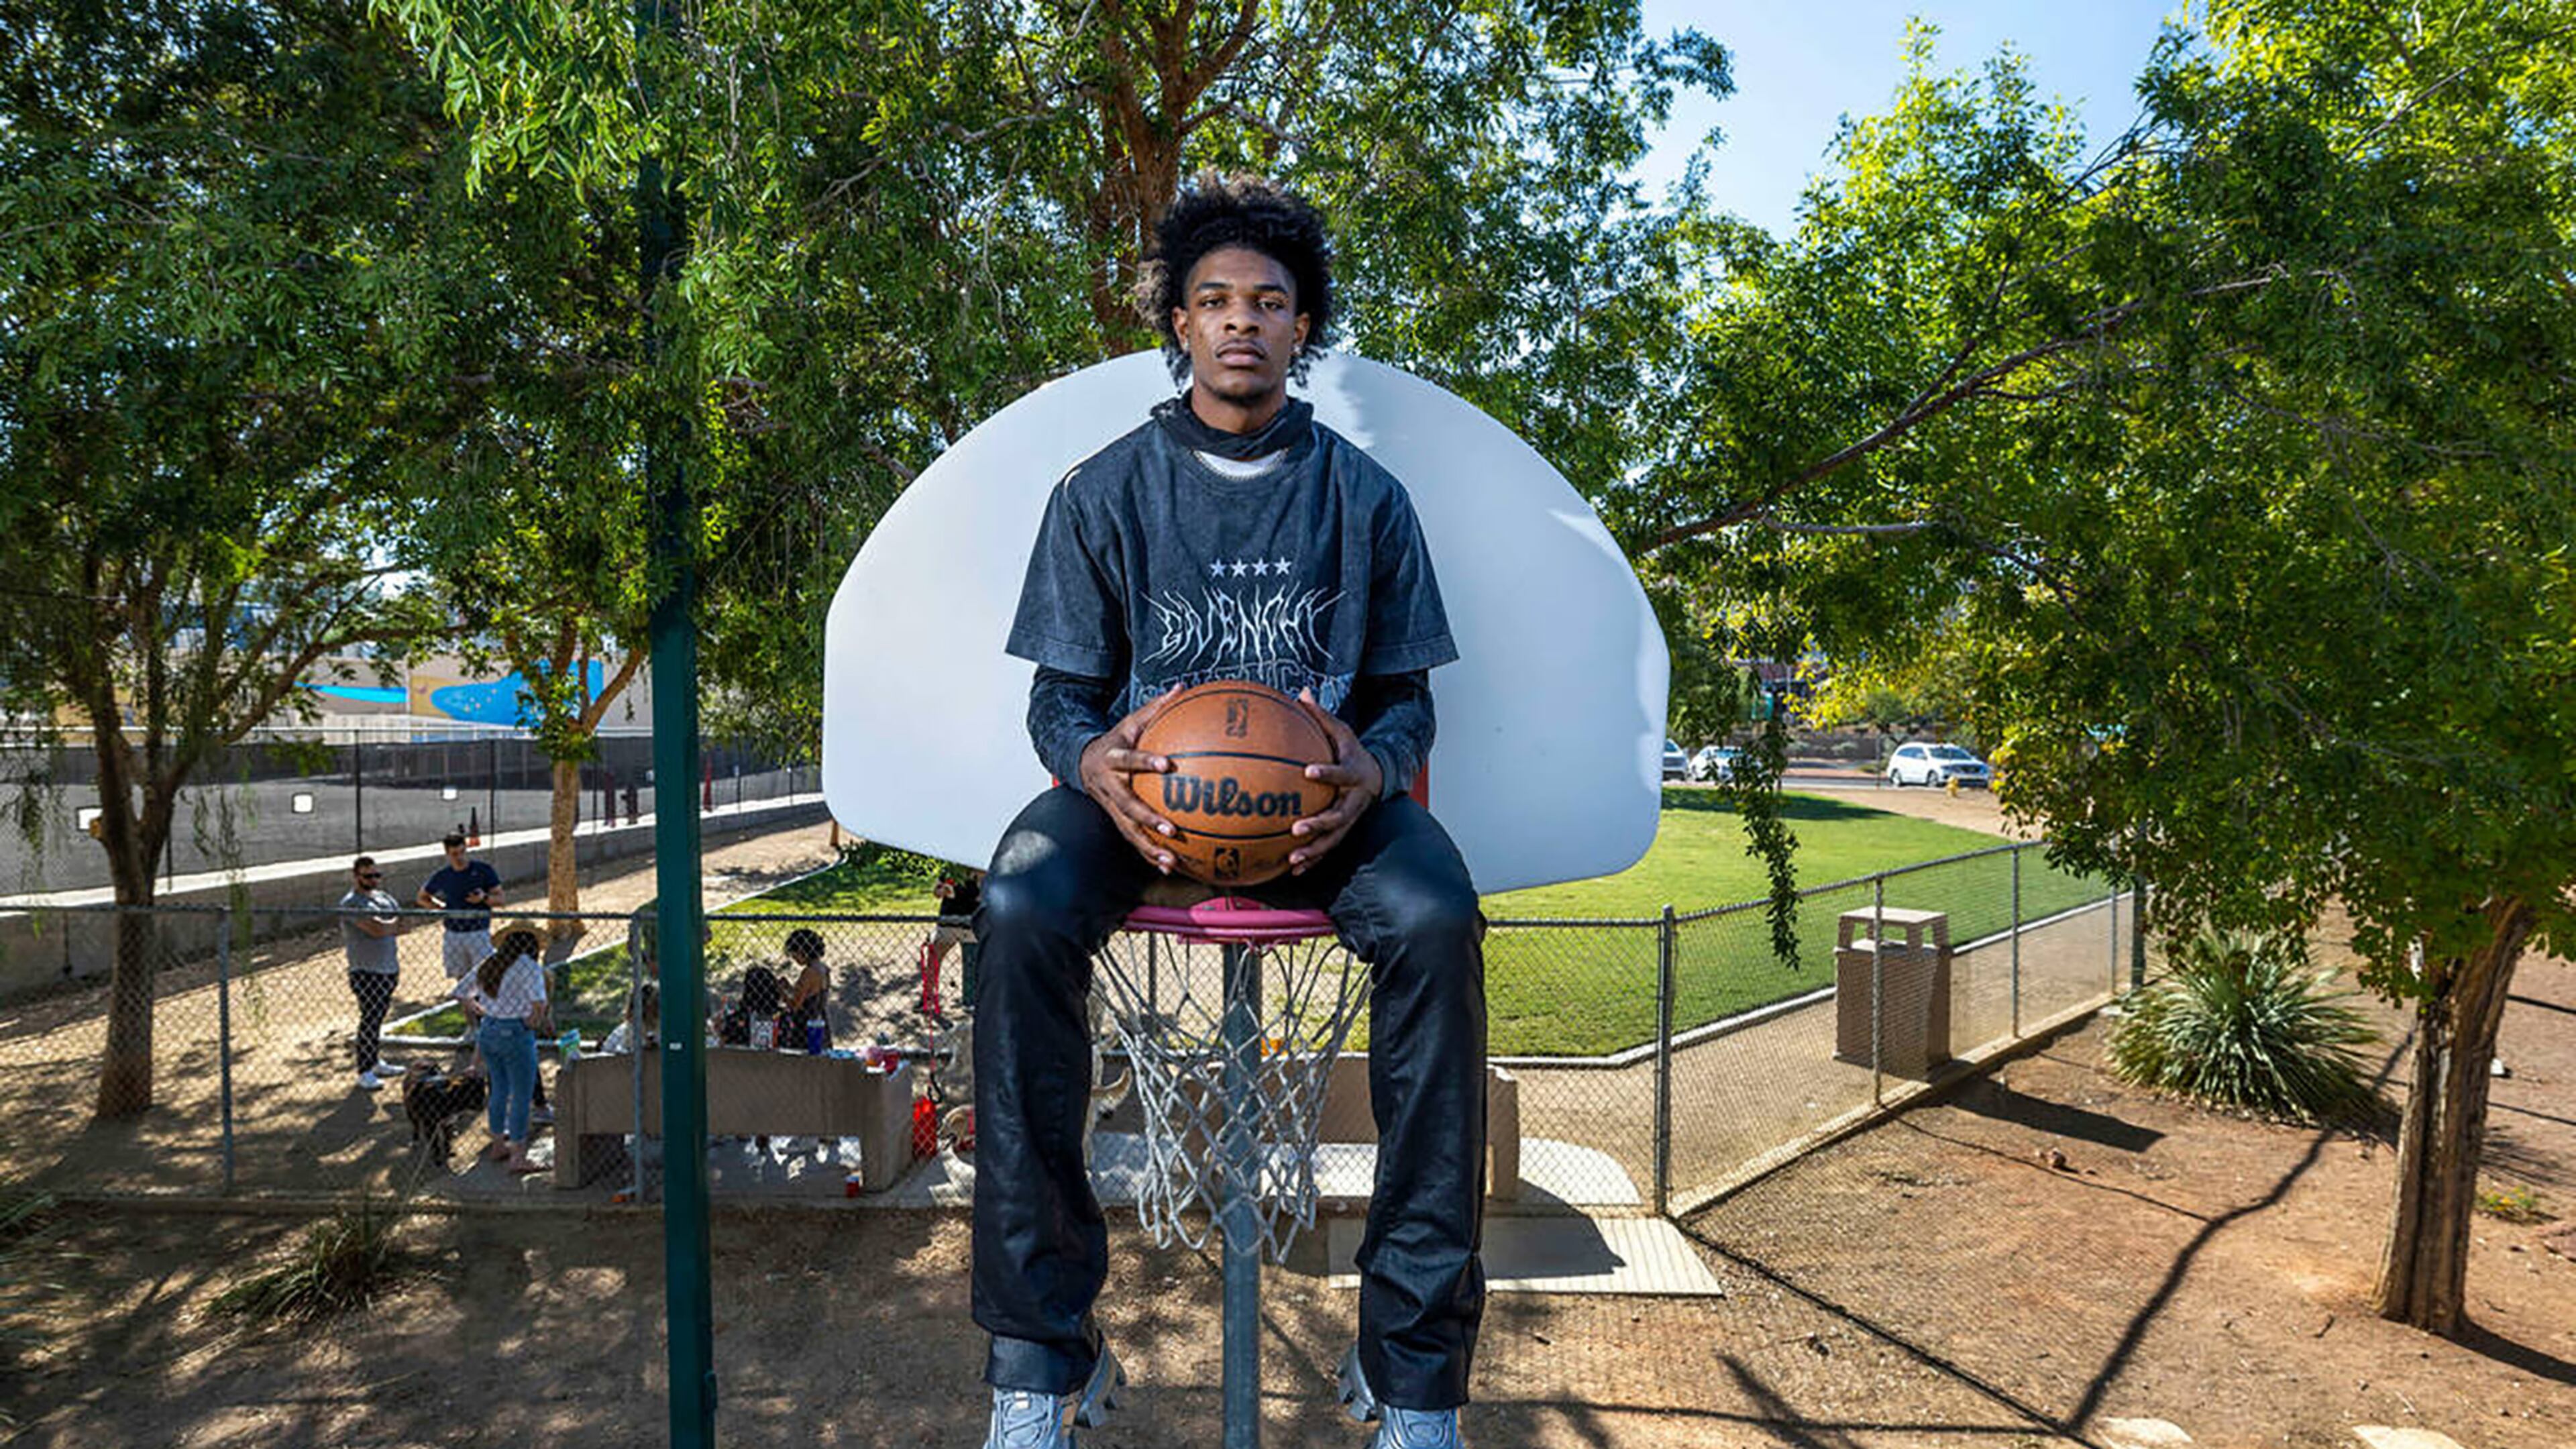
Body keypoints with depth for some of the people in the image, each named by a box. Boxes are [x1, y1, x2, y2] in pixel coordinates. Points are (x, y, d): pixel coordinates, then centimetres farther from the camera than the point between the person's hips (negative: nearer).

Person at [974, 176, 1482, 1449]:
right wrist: (1090, 757, -18)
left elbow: (1405, 696, 9)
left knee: (1436, 918, -33)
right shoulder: (1104, 493, 9)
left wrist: (1374, 767, -16)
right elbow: (1060, 692, 8)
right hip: (1141, 786, 0)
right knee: (1023, 909, -33)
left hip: (1321, 794, 0)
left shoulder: (1362, 499, 11)